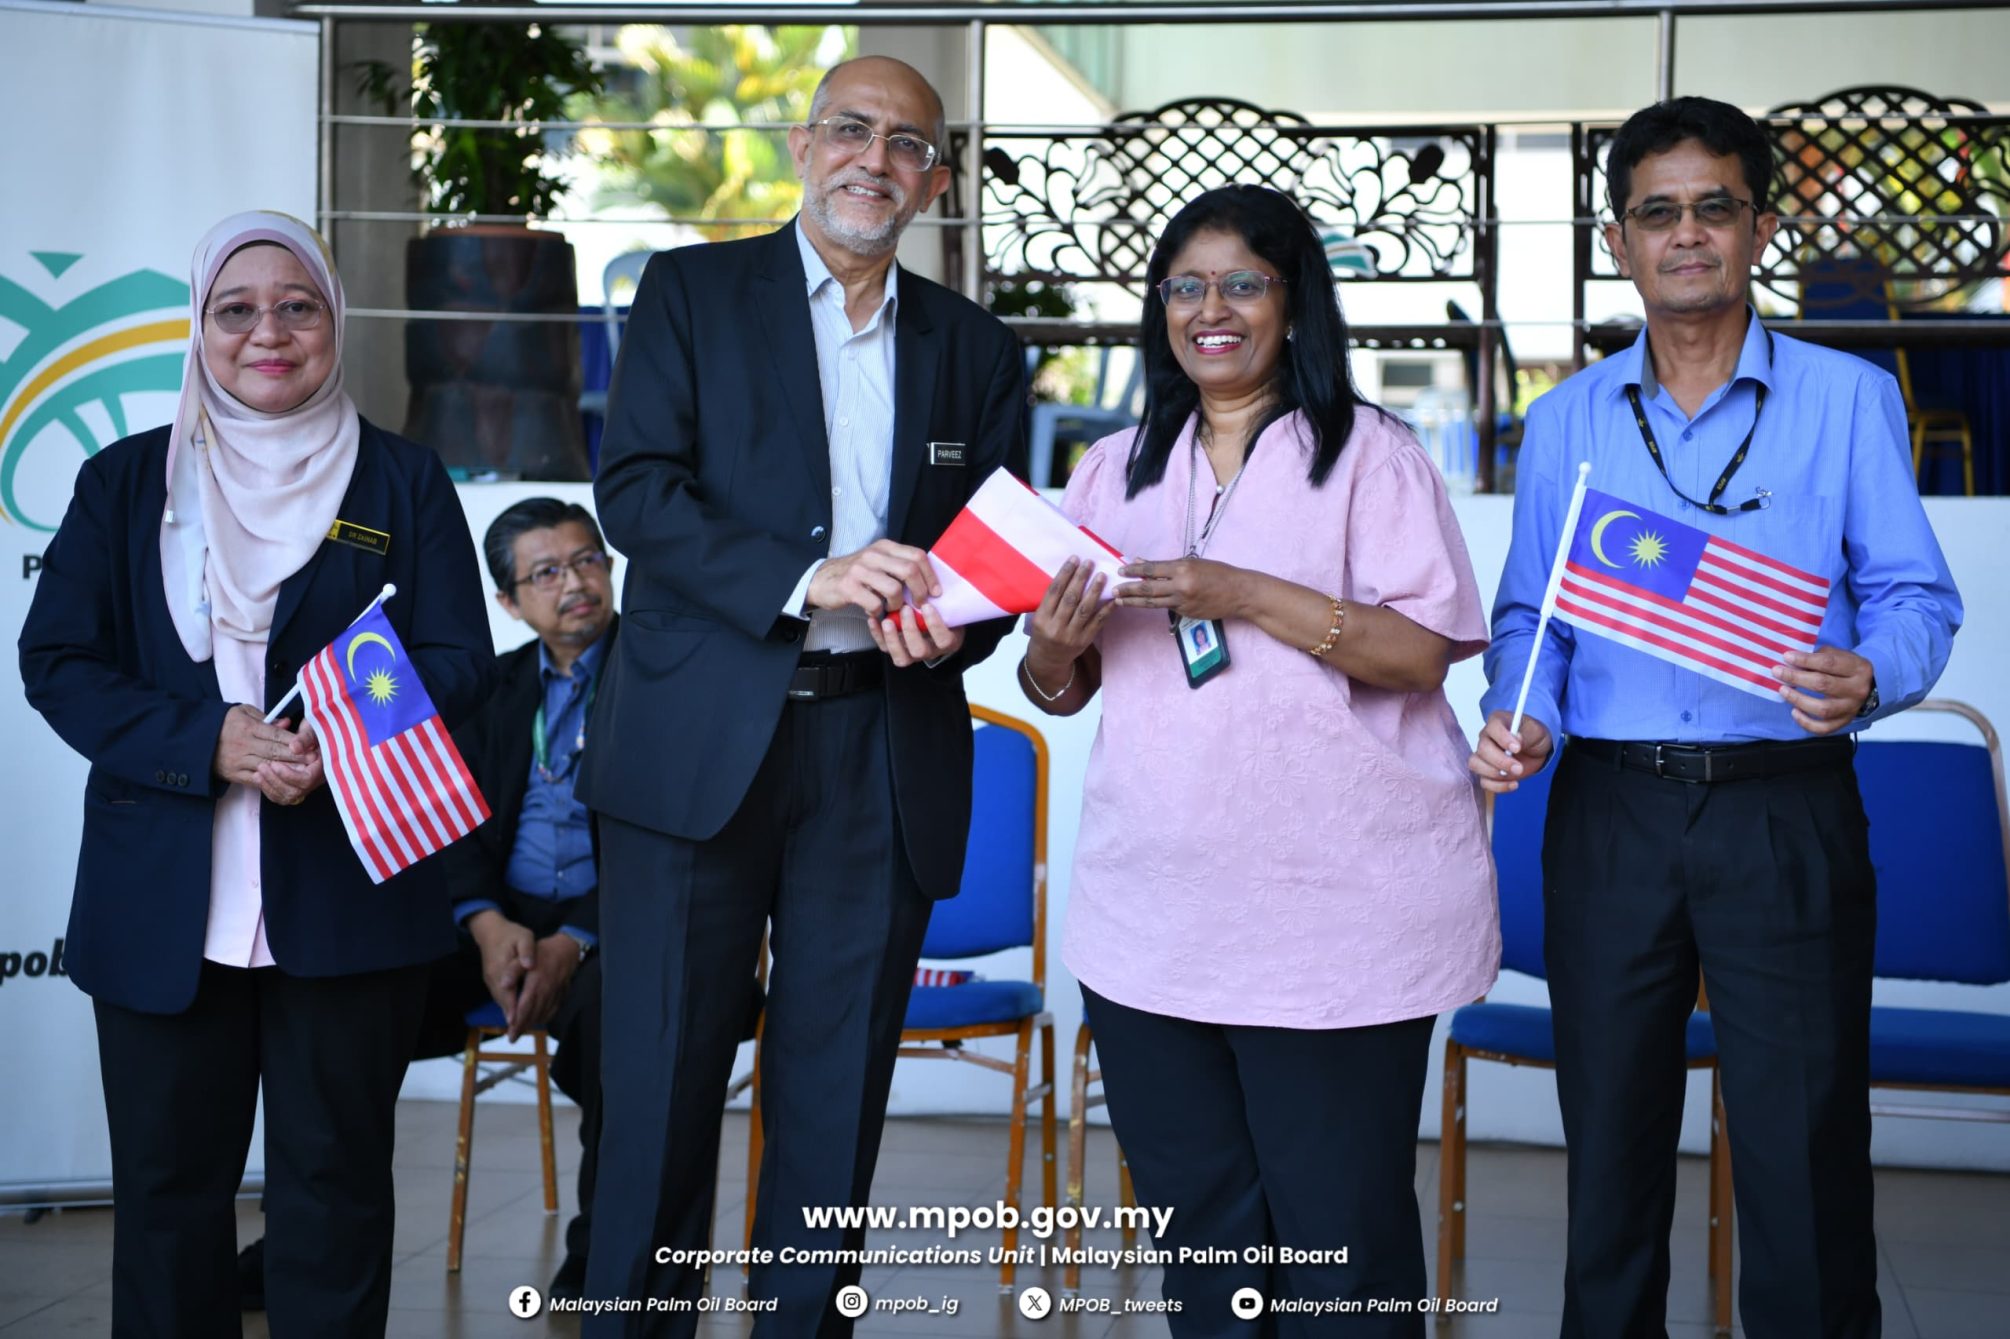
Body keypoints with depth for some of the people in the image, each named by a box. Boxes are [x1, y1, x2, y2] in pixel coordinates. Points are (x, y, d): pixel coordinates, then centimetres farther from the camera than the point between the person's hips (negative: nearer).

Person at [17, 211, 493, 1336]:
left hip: (347, 893, -1)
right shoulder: (125, 481, 11)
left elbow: (460, 663, 0)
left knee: (337, 1176, 6)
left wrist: (338, 738, -19)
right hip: (164, 901, 1)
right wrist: (209, 741, -14)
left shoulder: (405, 482, 7)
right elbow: (57, 661, 2)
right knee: (167, 1179, 8)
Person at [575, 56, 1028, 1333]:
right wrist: (807, 581, -18)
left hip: (884, 760, 3)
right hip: (701, 741, -2)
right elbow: (635, 488, -6)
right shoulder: (694, 292, 6)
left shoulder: (978, 349, 15)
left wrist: (951, 625, -9)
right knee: (662, 1082, 1)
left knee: (837, 1094, 8)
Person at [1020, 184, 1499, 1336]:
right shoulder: (1115, 471, 14)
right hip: (1154, 921, 5)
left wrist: (1244, 595, -19)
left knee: (1339, 1235, 1)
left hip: (1336, 916, -4)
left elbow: (1421, 651, -11)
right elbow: (1065, 690, 16)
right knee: (1197, 1221, 11)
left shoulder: (1369, 455, 0)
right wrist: (1054, 652, -7)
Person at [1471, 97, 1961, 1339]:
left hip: (1788, 809, -2)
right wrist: (1522, 720, -8)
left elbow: (1916, 596, 0)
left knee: (1803, 1153, -1)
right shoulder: (1566, 421, 11)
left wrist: (1868, 677, -21)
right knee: (1609, 1140, 12)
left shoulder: (1849, 398, 4)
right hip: (1610, 808, 3)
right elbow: (1527, 615, 12)